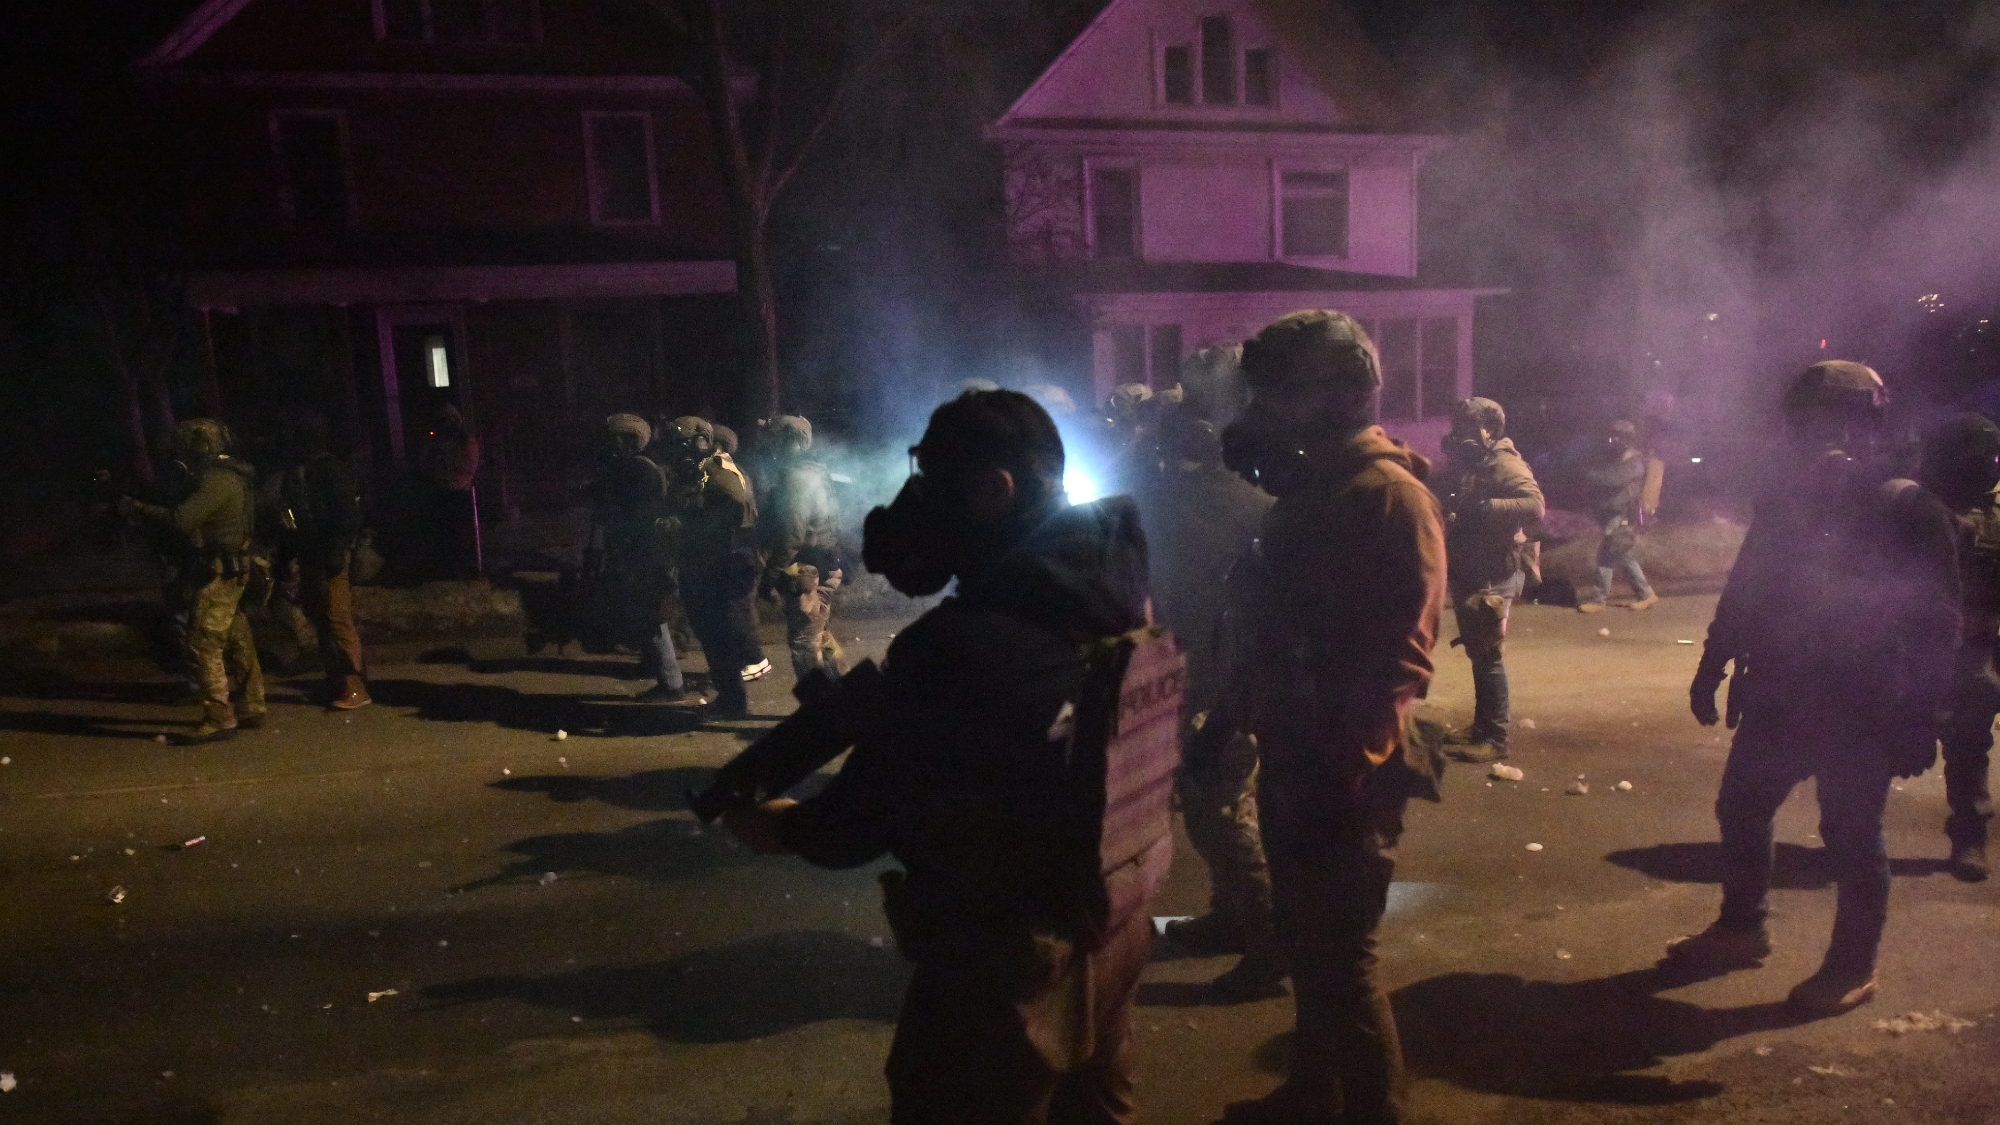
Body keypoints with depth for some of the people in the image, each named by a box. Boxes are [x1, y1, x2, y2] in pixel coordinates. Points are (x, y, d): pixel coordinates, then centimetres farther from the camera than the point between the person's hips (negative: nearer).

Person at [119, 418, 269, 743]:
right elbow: (189, 513, 22)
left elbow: (181, 519, -23)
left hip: (219, 574, -10)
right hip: (230, 571, 10)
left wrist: (135, 508, -11)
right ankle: (253, 708, 22)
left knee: (204, 645, -8)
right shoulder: (230, 476, 15)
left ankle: (219, 718, -6)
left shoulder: (218, 481, -17)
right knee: (237, 641, 14)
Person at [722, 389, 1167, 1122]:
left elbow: (867, 817, -16)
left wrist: (784, 826, 3)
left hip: (1008, 964, -7)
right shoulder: (1118, 589, -6)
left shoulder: (957, 644, -29)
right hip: (1114, 930, 7)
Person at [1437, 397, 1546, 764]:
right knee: (1476, 652, 16)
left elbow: (1535, 505, -27)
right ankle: (1481, 726, 27)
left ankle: (1495, 739, -3)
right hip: (1467, 571, 9)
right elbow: (1450, 508, 23)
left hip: (1494, 574, -9)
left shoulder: (1503, 463, -12)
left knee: (1488, 655, -8)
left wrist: (1482, 507, -31)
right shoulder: (1466, 465, 15)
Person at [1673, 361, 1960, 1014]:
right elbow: (1743, 594, 13)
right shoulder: (1783, 504, 7)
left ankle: (1852, 967, 20)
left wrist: (1919, 718, -14)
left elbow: (1935, 624, -10)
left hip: (1861, 712, -6)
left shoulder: (1907, 510, -8)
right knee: (1740, 811, 13)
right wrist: (1712, 667, 11)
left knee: (1850, 839, 3)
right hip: (1778, 700, 6)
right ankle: (1740, 929, 30)